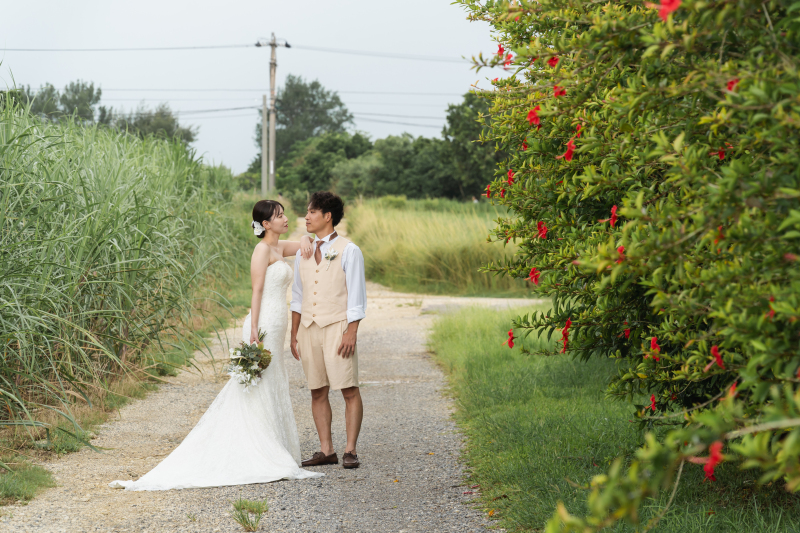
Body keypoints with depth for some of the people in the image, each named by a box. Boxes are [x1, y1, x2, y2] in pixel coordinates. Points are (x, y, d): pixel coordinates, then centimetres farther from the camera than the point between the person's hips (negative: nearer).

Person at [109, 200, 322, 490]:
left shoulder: (279, 248, 14)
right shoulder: (263, 249, -10)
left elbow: (306, 243, 30)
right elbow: (257, 291, -15)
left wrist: (305, 240, 5)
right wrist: (255, 331, -21)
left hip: (274, 328, 9)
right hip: (263, 326, -9)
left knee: (271, 393, 11)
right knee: (260, 393, -6)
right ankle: (263, 460, -4)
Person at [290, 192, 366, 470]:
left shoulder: (348, 251, -2)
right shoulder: (303, 254, 14)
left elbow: (356, 297, -5)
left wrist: (351, 333, -12)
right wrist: (294, 334, 13)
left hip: (337, 327, -5)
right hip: (309, 328, 5)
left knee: (349, 391, -6)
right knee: (318, 392, 5)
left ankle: (350, 451, -2)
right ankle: (326, 450, 9)